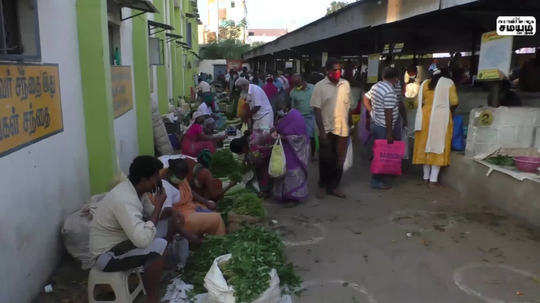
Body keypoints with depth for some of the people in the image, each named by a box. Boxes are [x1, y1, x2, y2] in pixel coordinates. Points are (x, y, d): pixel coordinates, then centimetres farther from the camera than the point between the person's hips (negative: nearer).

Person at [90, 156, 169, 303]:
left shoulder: (136, 190, -2)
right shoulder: (124, 200, -31)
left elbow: (151, 214, 11)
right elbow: (143, 240, -40)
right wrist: (158, 205, -32)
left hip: (119, 243, 10)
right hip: (107, 255, -10)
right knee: (160, 247, -23)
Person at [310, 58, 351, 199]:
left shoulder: (346, 84, 8)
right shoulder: (320, 86, -5)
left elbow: (348, 106, 15)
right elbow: (317, 110, -8)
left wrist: (350, 125, 13)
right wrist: (321, 130, -14)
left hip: (342, 129, 4)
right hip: (327, 130, -4)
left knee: (339, 161, 9)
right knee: (326, 160, 5)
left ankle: (333, 186, 22)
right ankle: (323, 186, 21)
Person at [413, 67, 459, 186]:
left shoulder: (424, 84, 8)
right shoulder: (448, 83, 1)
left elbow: (419, 103, 7)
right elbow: (454, 102, -3)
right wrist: (448, 108, 16)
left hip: (425, 116, 3)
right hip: (442, 118, -3)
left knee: (425, 144, 9)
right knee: (438, 144, 1)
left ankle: (426, 176, 15)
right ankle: (433, 178, -1)